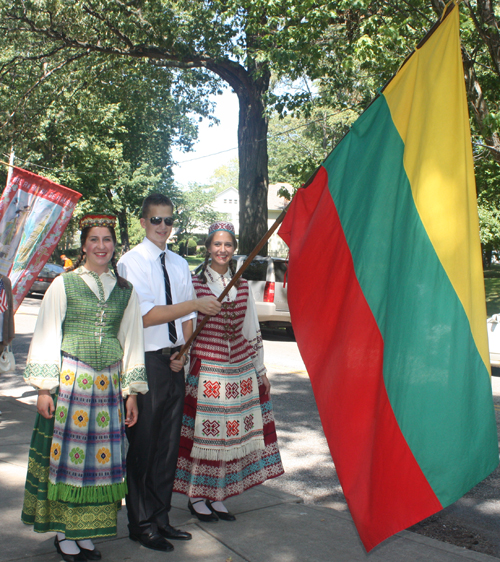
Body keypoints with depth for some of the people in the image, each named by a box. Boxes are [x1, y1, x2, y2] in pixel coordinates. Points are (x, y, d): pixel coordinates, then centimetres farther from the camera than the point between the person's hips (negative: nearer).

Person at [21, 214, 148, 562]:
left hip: (109, 384, 3)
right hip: (69, 380, -3)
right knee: (67, 453, 2)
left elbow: (132, 341, 11)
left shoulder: (125, 290, 9)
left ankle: (86, 531, 22)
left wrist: (132, 393, 8)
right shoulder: (64, 284, 0)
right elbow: (47, 336, -1)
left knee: (101, 455, 6)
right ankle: (63, 532, 19)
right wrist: (44, 388, -6)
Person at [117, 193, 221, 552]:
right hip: (145, 361, -6)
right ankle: (141, 524, 18)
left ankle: (161, 518, 28)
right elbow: (146, 315, -18)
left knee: (169, 443, 13)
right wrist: (195, 304, -22)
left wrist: (183, 352, -1)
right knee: (143, 446, 2)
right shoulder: (132, 262, -8)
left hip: (174, 361, 6)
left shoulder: (179, 264, 12)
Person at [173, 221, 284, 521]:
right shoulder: (194, 284, -3)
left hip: (240, 369, 5)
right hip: (205, 369, -4)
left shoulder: (243, 287, 11)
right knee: (203, 430, 0)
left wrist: (261, 370, 17)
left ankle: (217, 496, 21)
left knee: (231, 432, 7)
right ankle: (196, 496, 18)